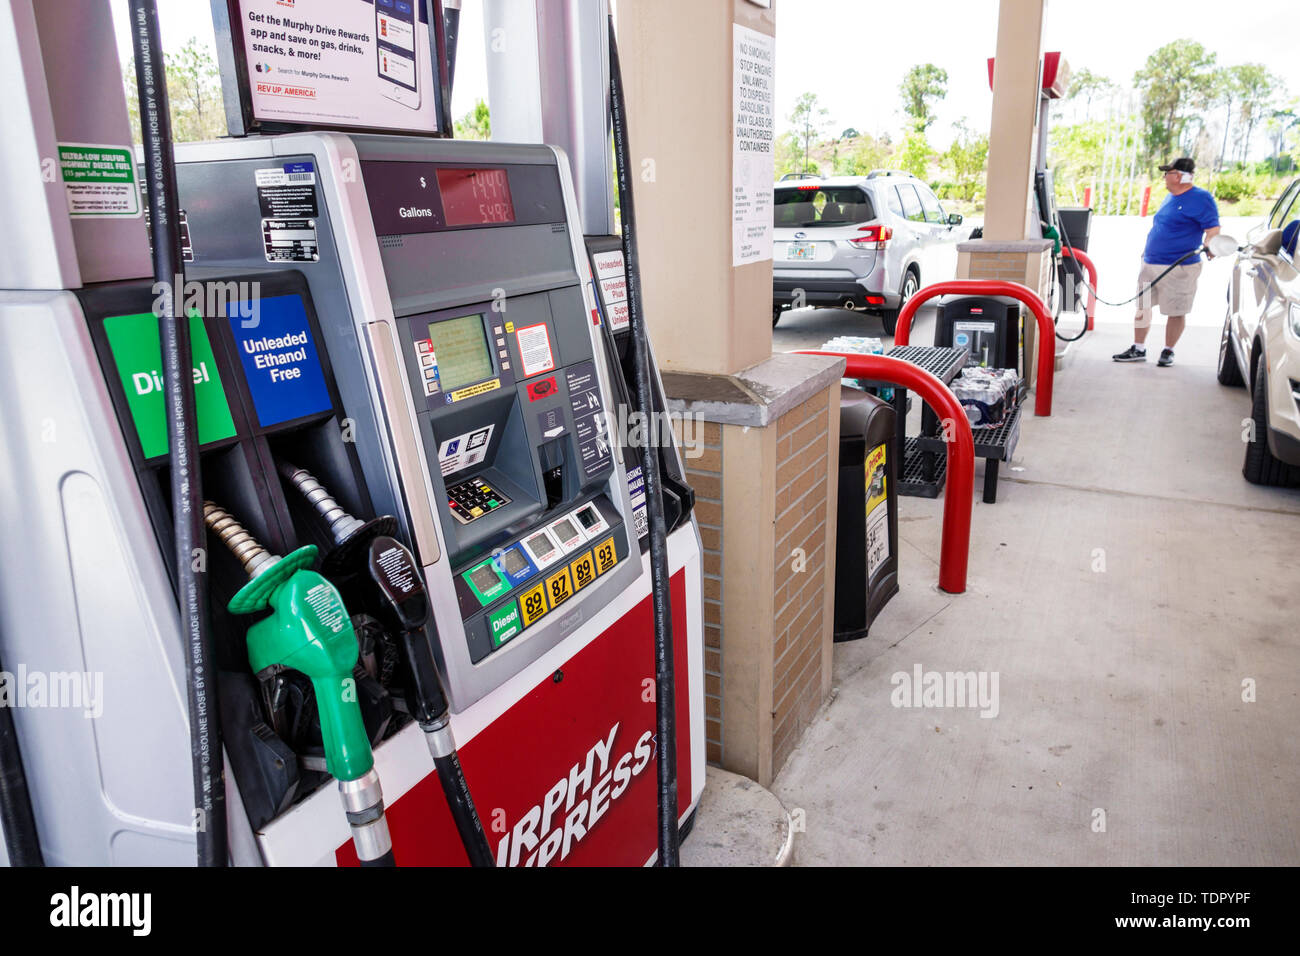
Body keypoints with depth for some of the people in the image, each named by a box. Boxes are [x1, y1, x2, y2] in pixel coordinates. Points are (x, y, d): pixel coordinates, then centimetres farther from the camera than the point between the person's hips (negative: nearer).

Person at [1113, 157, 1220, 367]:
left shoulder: (1200, 198, -10)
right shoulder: (1171, 197, 15)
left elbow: (1213, 228, -17)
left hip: (1179, 268, -8)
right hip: (1150, 264, 8)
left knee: (1176, 312, 2)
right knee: (1142, 307, 10)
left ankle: (1168, 351, 13)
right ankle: (1138, 349, 19)